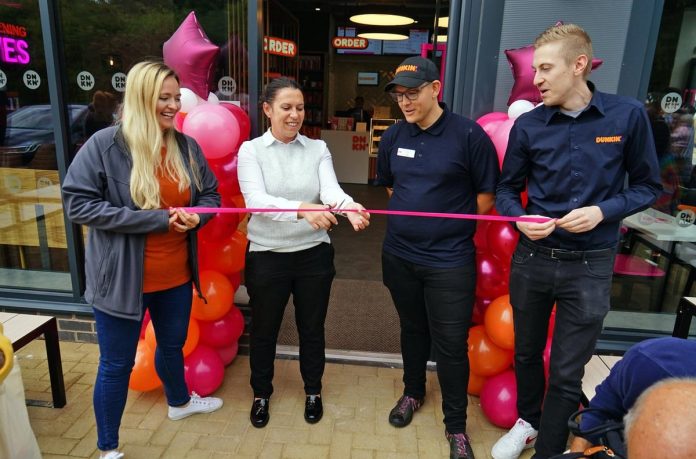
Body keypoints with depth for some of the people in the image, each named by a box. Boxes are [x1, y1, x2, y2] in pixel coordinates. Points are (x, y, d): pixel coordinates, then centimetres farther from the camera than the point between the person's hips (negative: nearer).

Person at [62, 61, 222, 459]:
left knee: (173, 345, 26)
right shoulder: (104, 145, -15)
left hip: (176, 276, 5)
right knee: (117, 364, 10)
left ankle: (179, 402, 54)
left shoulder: (186, 146, -1)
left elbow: (211, 195, 8)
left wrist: (196, 216, -16)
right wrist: (158, 218, -24)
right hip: (122, 277, -4)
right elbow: (78, 204, -19)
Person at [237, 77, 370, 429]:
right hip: (267, 256, -1)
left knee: (312, 327, 17)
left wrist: (349, 207, -39)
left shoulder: (318, 148, 1)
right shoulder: (251, 150, -6)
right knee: (263, 330, 15)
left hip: (313, 254, 2)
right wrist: (303, 209, -39)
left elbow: (330, 189, -15)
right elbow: (256, 199, -21)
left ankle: (313, 391, 41)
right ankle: (261, 394, 40)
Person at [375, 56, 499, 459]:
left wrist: (450, 226, -1)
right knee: (413, 329, 22)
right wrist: (415, 214, 9)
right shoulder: (394, 136, 2)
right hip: (399, 255, 4)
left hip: (450, 261, -4)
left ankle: (456, 425, 24)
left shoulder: (469, 134, -12)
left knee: (451, 345, 4)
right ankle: (413, 392, 45)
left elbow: (487, 195, -4)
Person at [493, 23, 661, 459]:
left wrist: (603, 211, -17)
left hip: (590, 266, -2)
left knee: (567, 373, 7)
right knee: (526, 353, 21)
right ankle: (527, 421, 48)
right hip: (531, 259, 3)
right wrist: (521, 220, -15)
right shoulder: (527, 125, -3)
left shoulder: (628, 115, -7)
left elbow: (648, 186, 1)